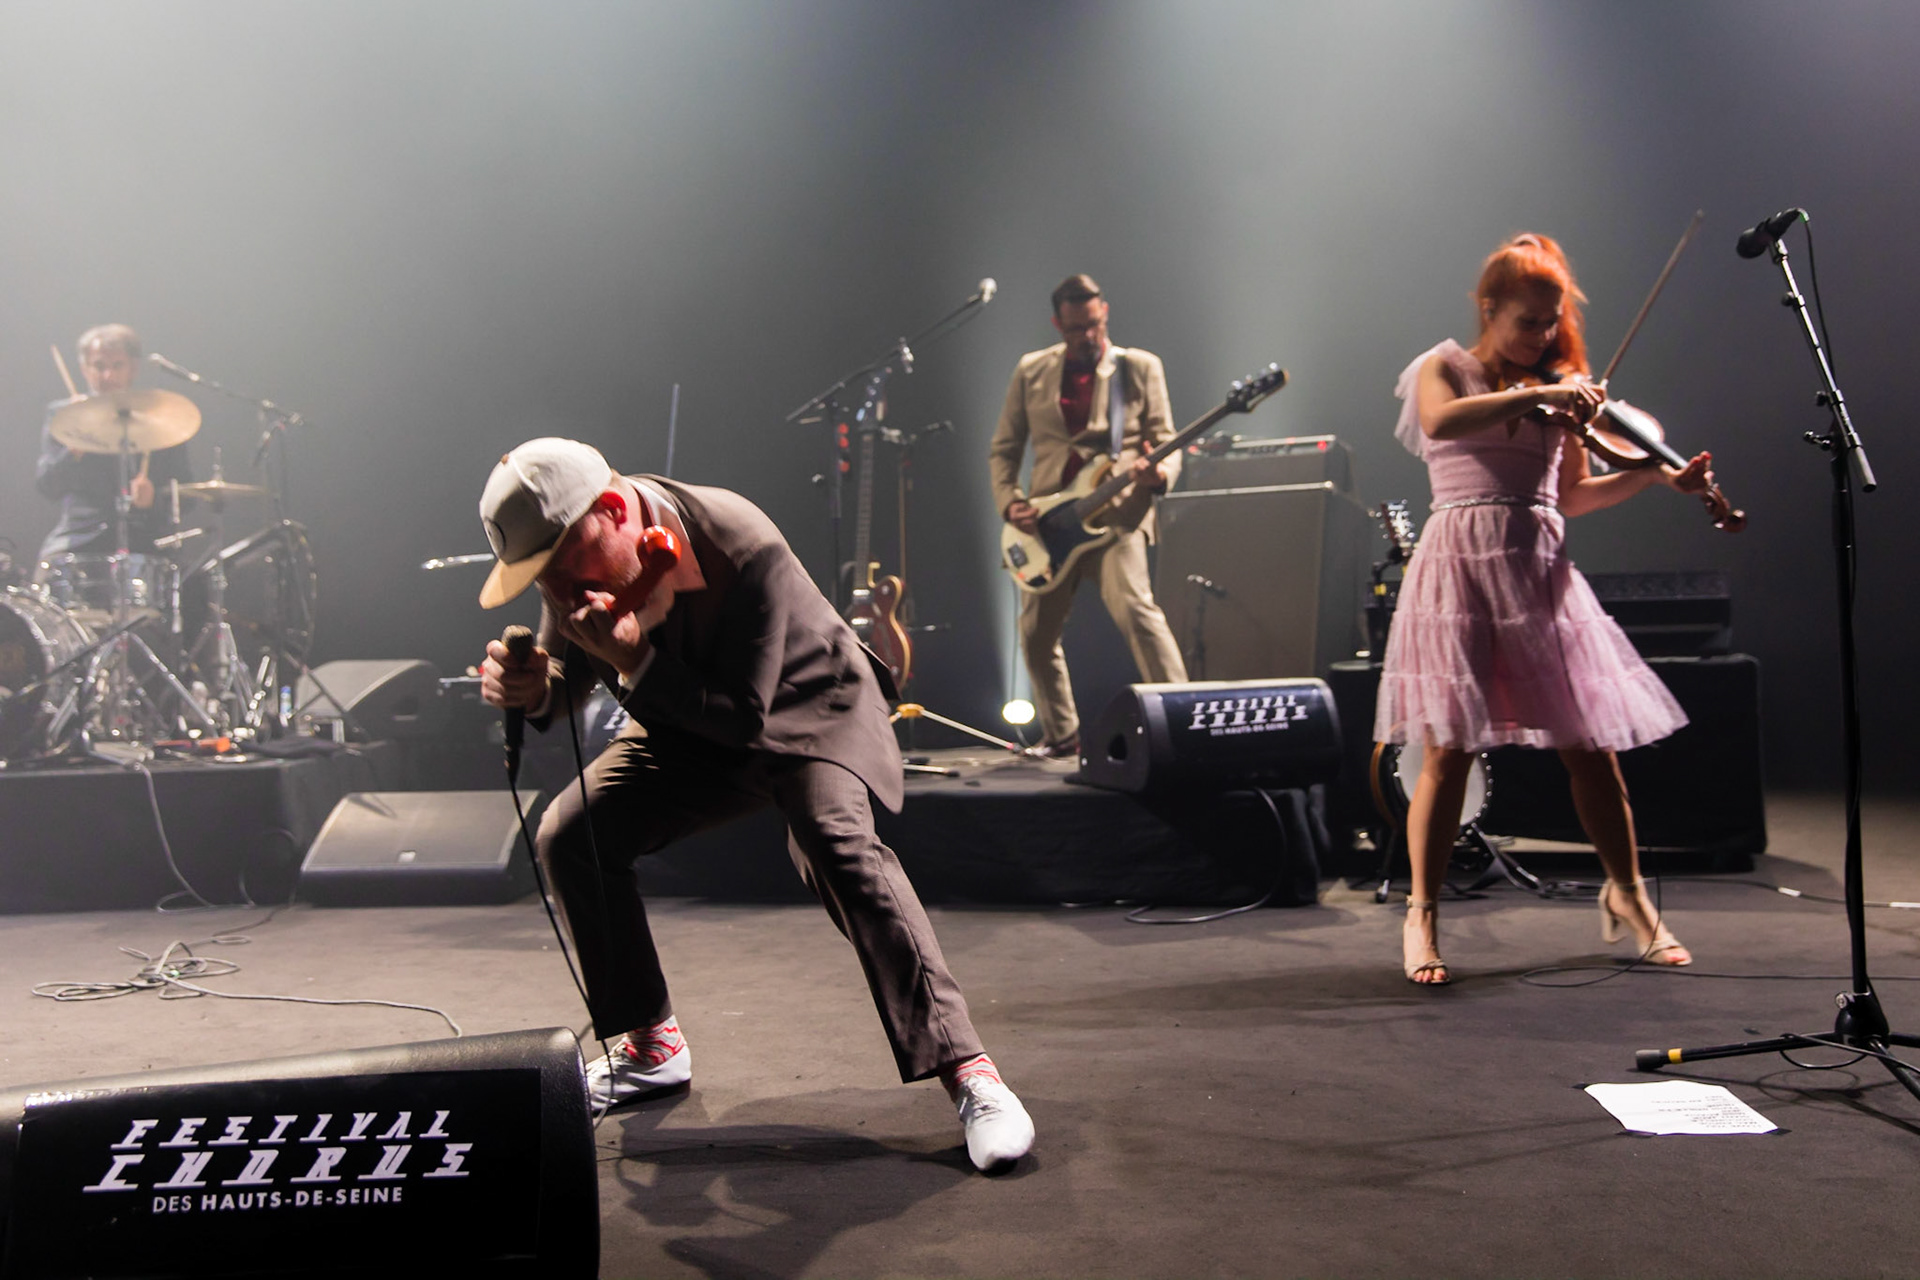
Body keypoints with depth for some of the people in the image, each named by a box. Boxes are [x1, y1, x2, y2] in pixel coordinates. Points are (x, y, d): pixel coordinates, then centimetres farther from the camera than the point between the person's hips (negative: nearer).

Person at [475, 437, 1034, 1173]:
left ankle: (964, 1070, -30)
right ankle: (651, 1046, 10)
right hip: (687, 729, 7)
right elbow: (568, 680, -3)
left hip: (806, 708, -6)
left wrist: (637, 662, -41)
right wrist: (530, 688, -27)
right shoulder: (572, 562, -15)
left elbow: (744, 713, -31)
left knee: (837, 845, -33)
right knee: (569, 836, -9)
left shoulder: (744, 550, -35)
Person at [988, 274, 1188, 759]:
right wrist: (1009, 502, -3)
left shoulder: (1140, 367, 5)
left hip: (1116, 512, -3)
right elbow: (1003, 448, 13)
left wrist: (1160, 472, -21)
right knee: (1036, 632, 7)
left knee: (1134, 607, -26)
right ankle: (1062, 736, 26)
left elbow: (1165, 441, 2)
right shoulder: (1031, 371, 10)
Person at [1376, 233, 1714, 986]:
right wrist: (1533, 395, -24)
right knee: (1449, 750, -6)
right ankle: (1421, 916, 6)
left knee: (1590, 744, 4)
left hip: (1540, 572, 4)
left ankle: (1626, 893, 23)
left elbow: (1571, 495, 14)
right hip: (1462, 565, -4)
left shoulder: (1560, 389, 17)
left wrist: (1653, 476, 2)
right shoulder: (1445, 370, 4)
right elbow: (1441, 423, -20)